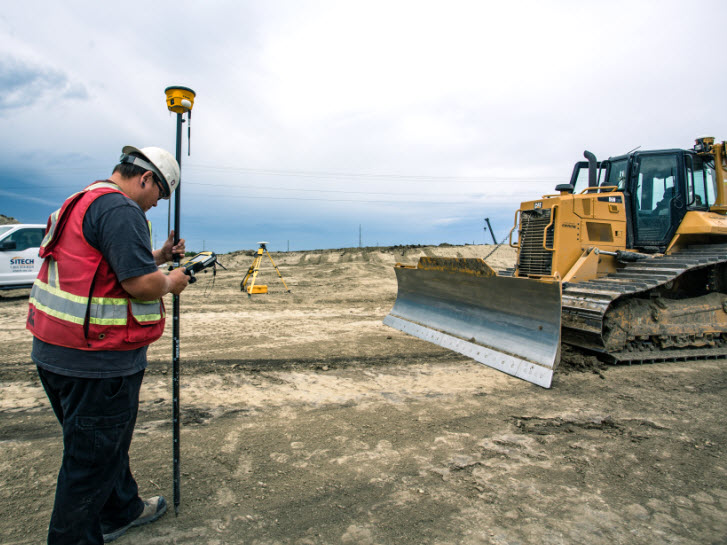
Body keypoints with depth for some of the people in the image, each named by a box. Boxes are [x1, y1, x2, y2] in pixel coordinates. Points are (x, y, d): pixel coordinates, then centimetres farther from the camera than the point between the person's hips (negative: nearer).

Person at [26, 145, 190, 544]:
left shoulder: (83, 202, 15)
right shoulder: (121, 210, -19)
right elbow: (142, 284, -26)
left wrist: (158, 257, 14)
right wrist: (170, 283, -6)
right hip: (96, 361, -11)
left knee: (107, 441, 25)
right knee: (92, 456, 5)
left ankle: (121, 511, 44)